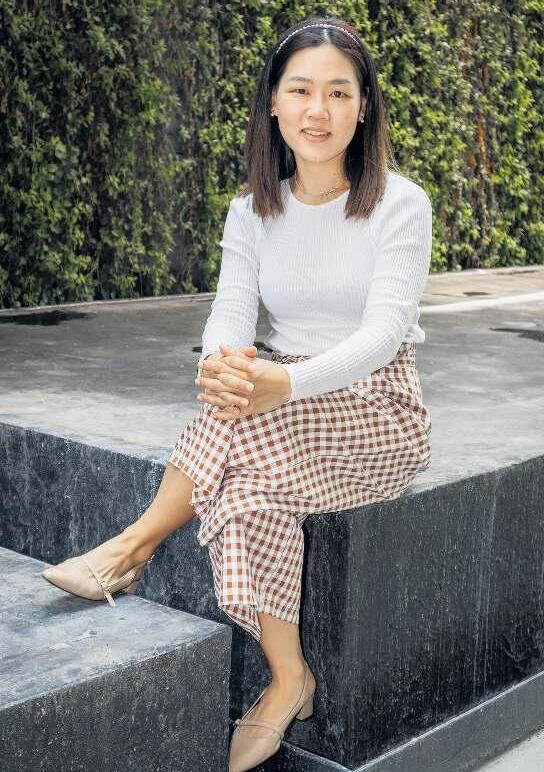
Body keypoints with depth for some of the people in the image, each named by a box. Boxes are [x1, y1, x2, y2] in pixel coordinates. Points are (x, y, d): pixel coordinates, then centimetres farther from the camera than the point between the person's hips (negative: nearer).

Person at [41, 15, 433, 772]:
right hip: (289, 412, 4)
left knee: (245, 425, -32)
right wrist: (220, 367, -35)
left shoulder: (399, 205, -10)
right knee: (254, 488, -31)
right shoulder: (254, 211, 4)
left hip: (378, 413, -4)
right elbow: (231, 311, -8)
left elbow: (383, 331, -21)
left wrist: (285, 384, -40)